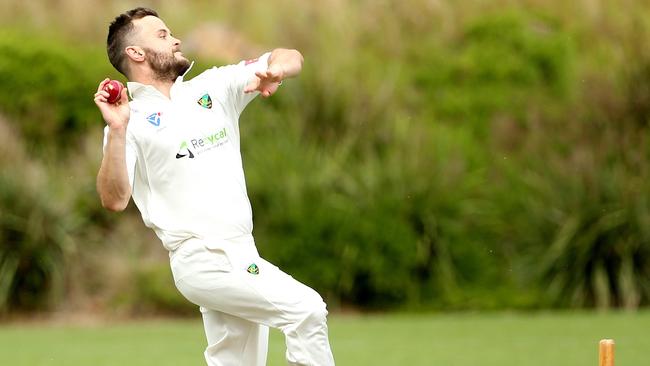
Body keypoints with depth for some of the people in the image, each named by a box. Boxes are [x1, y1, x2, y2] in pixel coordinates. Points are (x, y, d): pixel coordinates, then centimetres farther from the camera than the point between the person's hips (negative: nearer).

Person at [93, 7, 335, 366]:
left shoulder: (212, 87, 14)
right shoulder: (132, 121, -3)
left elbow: (291, 58, 11)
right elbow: (114, 200, -15)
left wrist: (276, 69, -12)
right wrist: (117, 131, -25)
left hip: (242, 255, 6)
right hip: (203, 260, -6)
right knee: (307, 309, -18)